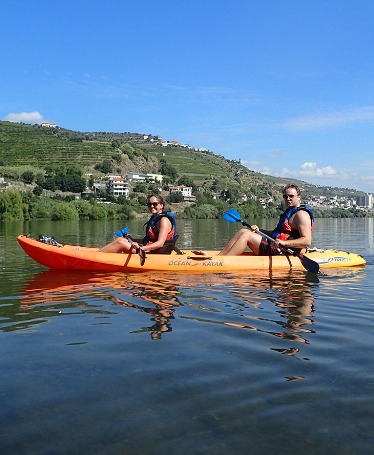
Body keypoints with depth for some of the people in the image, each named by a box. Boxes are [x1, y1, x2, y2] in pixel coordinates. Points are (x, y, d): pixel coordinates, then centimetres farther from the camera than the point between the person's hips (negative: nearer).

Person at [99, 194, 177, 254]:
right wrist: (131, 241, 15)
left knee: (120, 243, -16)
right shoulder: (154, 218, 17)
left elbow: (160, 243, -23)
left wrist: (141, 248, -33)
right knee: (119, 239, 2)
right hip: (148, 250, 9)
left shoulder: (164, 220, -12)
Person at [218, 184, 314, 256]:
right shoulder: (290, 211, 21)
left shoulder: (301, 214, -10)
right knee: (242, 231, 6)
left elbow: (307, 241, -21)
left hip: (281, 251, -10)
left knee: (246, 235, -17)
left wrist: (284, 243, -31)